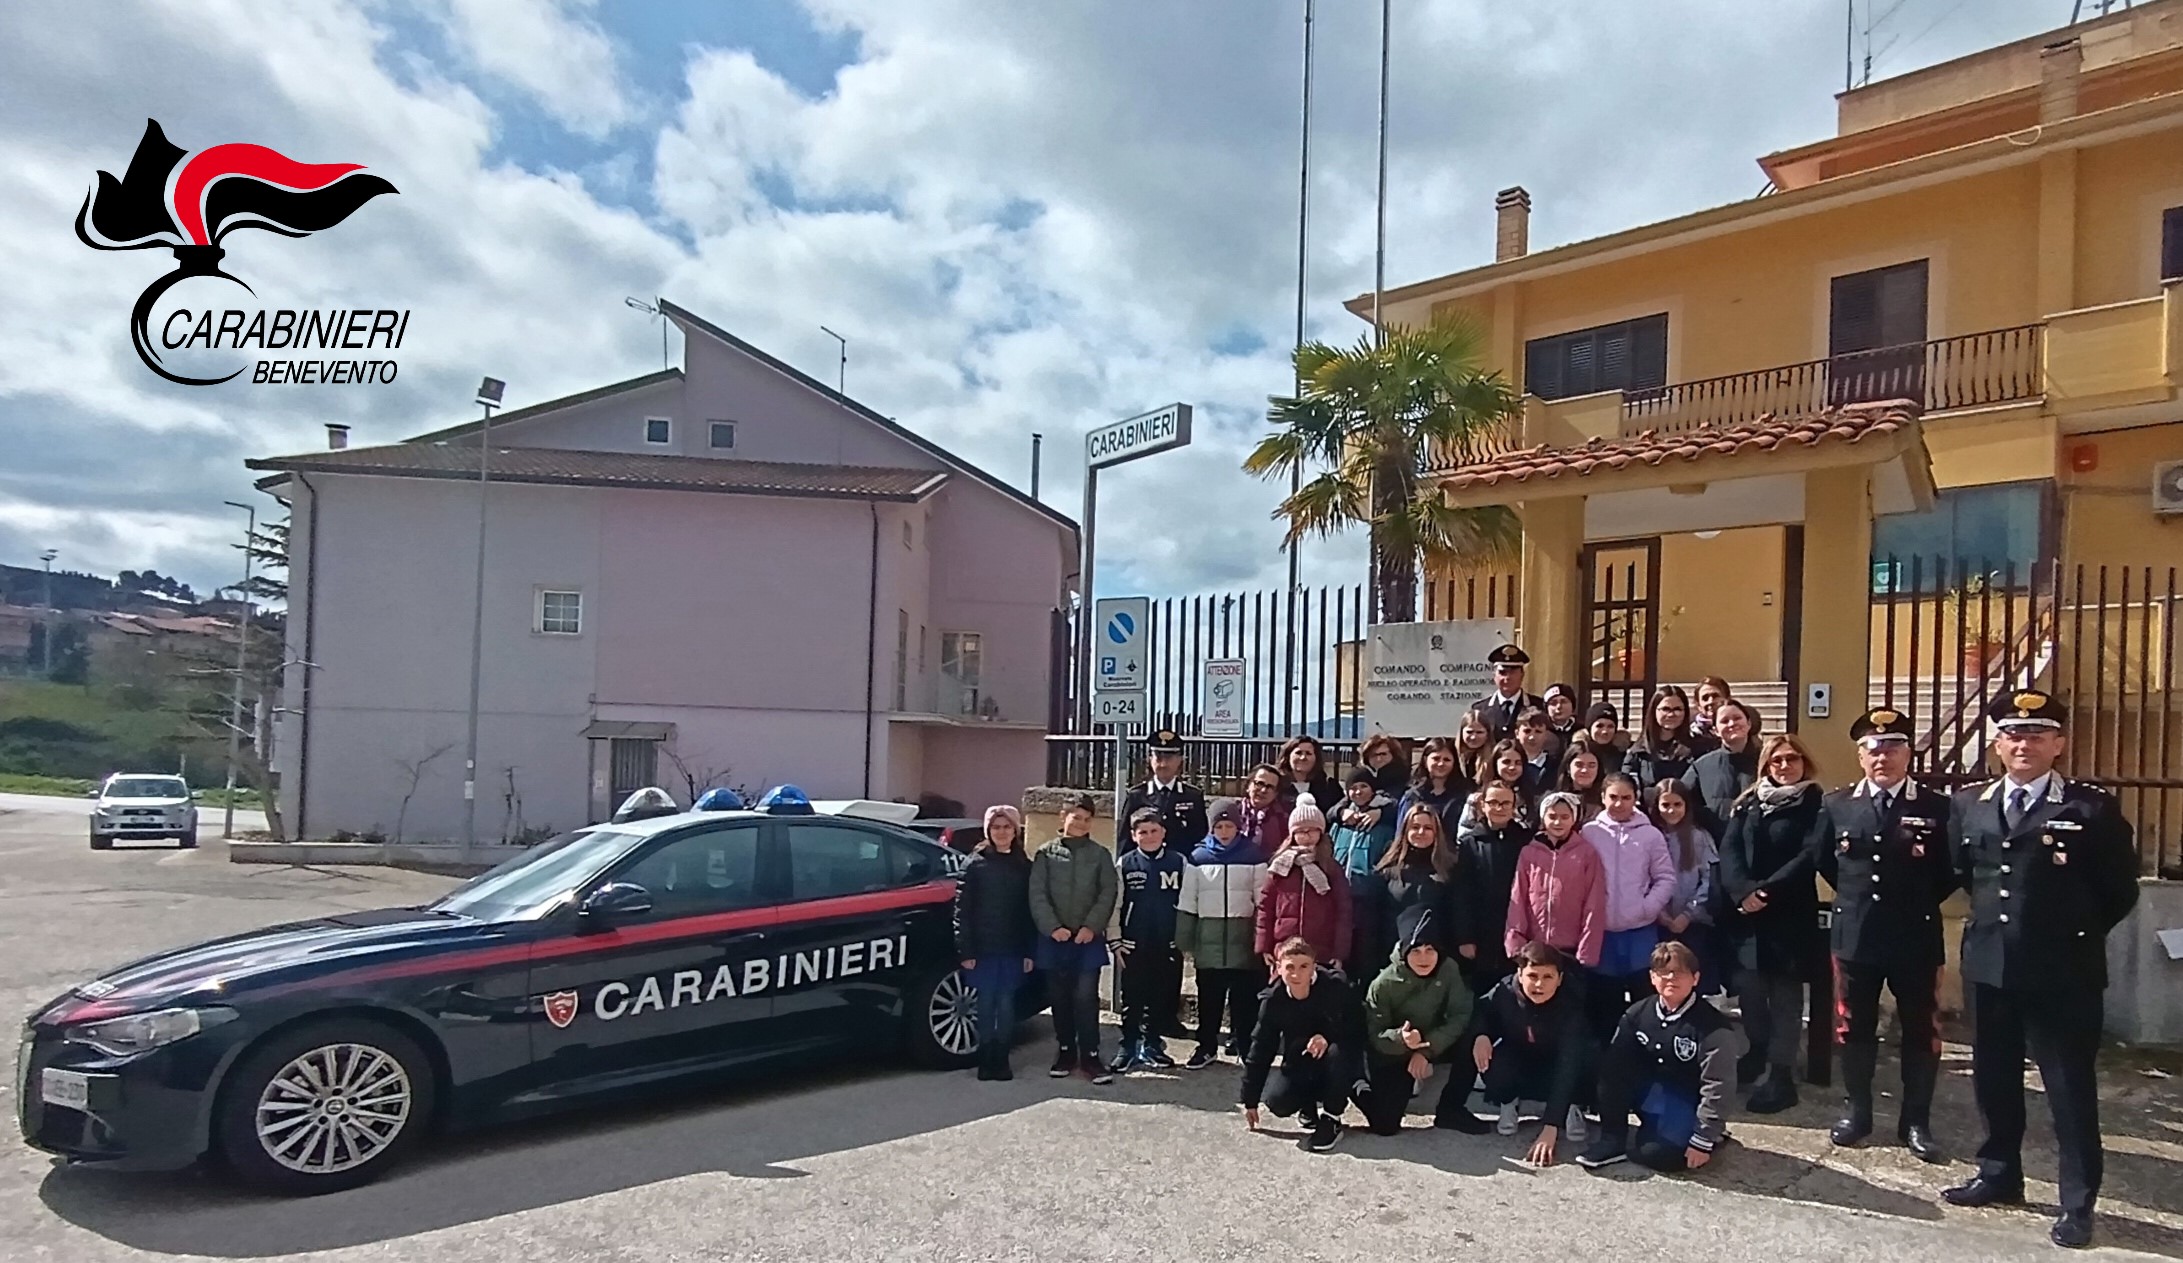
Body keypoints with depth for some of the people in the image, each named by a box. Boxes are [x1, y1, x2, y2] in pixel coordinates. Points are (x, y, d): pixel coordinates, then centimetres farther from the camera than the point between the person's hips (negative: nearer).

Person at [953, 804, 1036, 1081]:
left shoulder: (1025, 867, 8)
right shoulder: (975, 864, 2)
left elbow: (1031, 911, 5)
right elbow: (962, 910, -2)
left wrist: (1030, 951, -1)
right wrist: (966, 951, -8)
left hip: (1013, 949, 1)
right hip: (983, 948, -1)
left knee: (1006, 1004, 4)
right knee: (986, 1003, 2)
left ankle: (1001, 1060, 13)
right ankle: (986, 1061, 10)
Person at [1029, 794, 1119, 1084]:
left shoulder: (1100, 855, 5)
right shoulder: (1046, 853, 5)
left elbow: (1107, 895, 0)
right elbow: (1037, 896, -1)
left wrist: (1091, 927, -12)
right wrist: (1052, 927, -12)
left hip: (1089, 939, -1)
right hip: (1054, 939, 1)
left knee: (1086, 997, -6)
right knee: (1060, 998, 8)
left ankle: (1090, 1055, 0)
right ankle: (1065, 1052, 19)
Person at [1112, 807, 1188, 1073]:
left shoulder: (1179, 863, 1)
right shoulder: (1124, 864, -1)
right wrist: (1115, 942, -3)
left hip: (1168, 945, 1)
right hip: (1133, 945, -1)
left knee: (1161, 998, 9)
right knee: (1131, 999, 5)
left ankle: (1152, 1046, 22)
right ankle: (1128, 1047, 15)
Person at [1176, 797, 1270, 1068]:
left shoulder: (1253, 856, 0)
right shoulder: (1198, 857, 3)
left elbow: (1263, 901, 1)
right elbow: (1187, 903, 5)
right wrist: (1185, 942, 3)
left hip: (1243, 937, -1)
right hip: (1208, 939, 1)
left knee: (1245, 997, 3)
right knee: (1208, 997, 8)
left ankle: (1245, 1046, 14)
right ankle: (1206, 1046, 20)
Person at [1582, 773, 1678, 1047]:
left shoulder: (1651, 834, 1)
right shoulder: (1589, 832, 0)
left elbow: (1666, 878, 3)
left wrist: (1646, 909, -9)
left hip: (1641, 931, 0)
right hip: (1601, 931, 0)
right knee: (1603, 1003, 10)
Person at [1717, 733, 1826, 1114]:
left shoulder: (1815, 804, -2)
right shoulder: (1748, 803, 10)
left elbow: (1811, 855, -13)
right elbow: (1729, 849, 0)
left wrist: (1768, 890, -18)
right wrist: (1743, 890, -16)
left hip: (1791, 915, -4)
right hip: (1746, 913, 4)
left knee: (1785, 995, 2)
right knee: (1749, 988, 8)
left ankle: (1780, 1075, 8)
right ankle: (1758, 1052, 32)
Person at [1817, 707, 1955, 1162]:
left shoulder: (1936, 807, -4)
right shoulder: (1836, 805, 3)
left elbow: (1952, 869, 1)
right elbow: (1824, 861, 16)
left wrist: (1921, 902, 1)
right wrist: (1854, 895, 11)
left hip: (1916, 937, -2)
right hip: (1855, 935, 2)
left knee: (1920, 1031, 7)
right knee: (1854, 1028, 10)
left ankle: (1916, 1122, 18)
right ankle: (1856, 1112, 23)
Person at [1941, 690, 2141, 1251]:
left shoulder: (2093, 808, -6)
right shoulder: (1970, 805, 7)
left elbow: (2120, 890, -1)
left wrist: (2076, 935, 3)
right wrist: (1995, 920, 14)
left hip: (2062, 973, -4)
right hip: (1989, 967, 5)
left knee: (2070, 1087, 4)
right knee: (1993, 1079, 15)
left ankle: (2078, 1202, 15)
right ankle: (1999, 1175, 31)